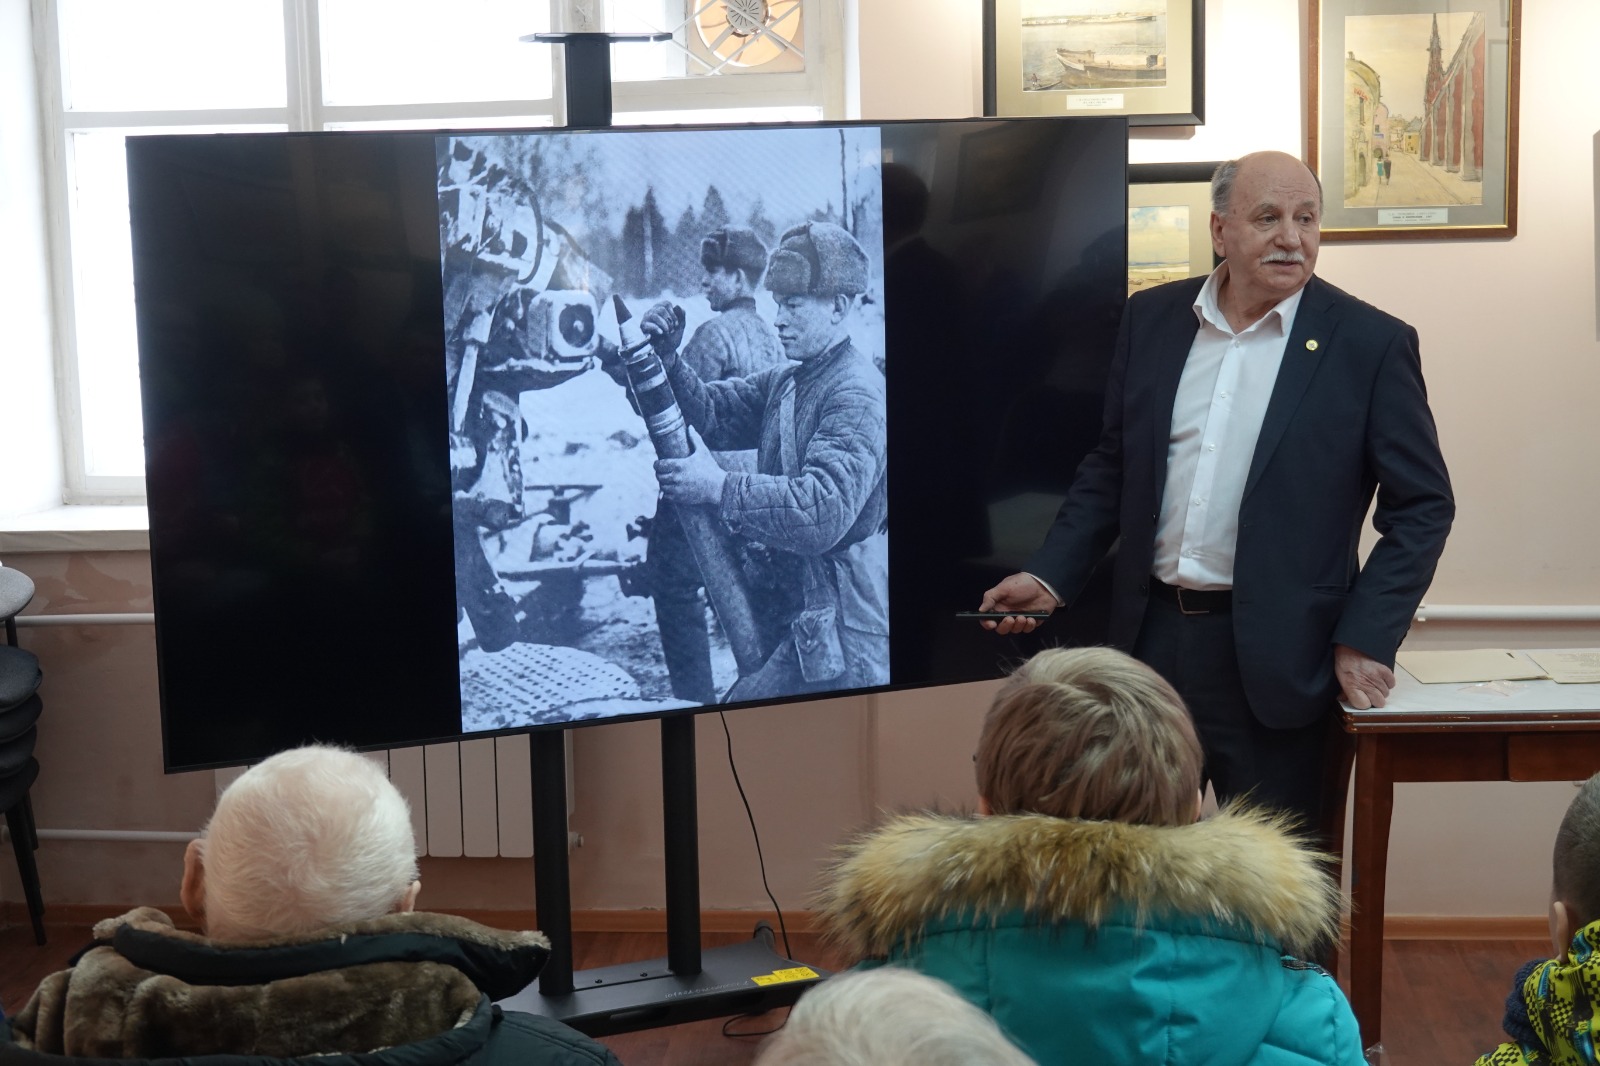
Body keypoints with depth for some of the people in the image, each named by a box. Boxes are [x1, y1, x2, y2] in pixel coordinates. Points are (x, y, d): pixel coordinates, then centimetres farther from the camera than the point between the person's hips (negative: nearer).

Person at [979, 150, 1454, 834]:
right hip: (1150, 638, 3)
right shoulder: (1150, 319, 6)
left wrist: (1365, 640, -10)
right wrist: (1048, 577, 2)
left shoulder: (1372, 344, -5)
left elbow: (1422, 506, -2)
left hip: (1276, 660, -3)